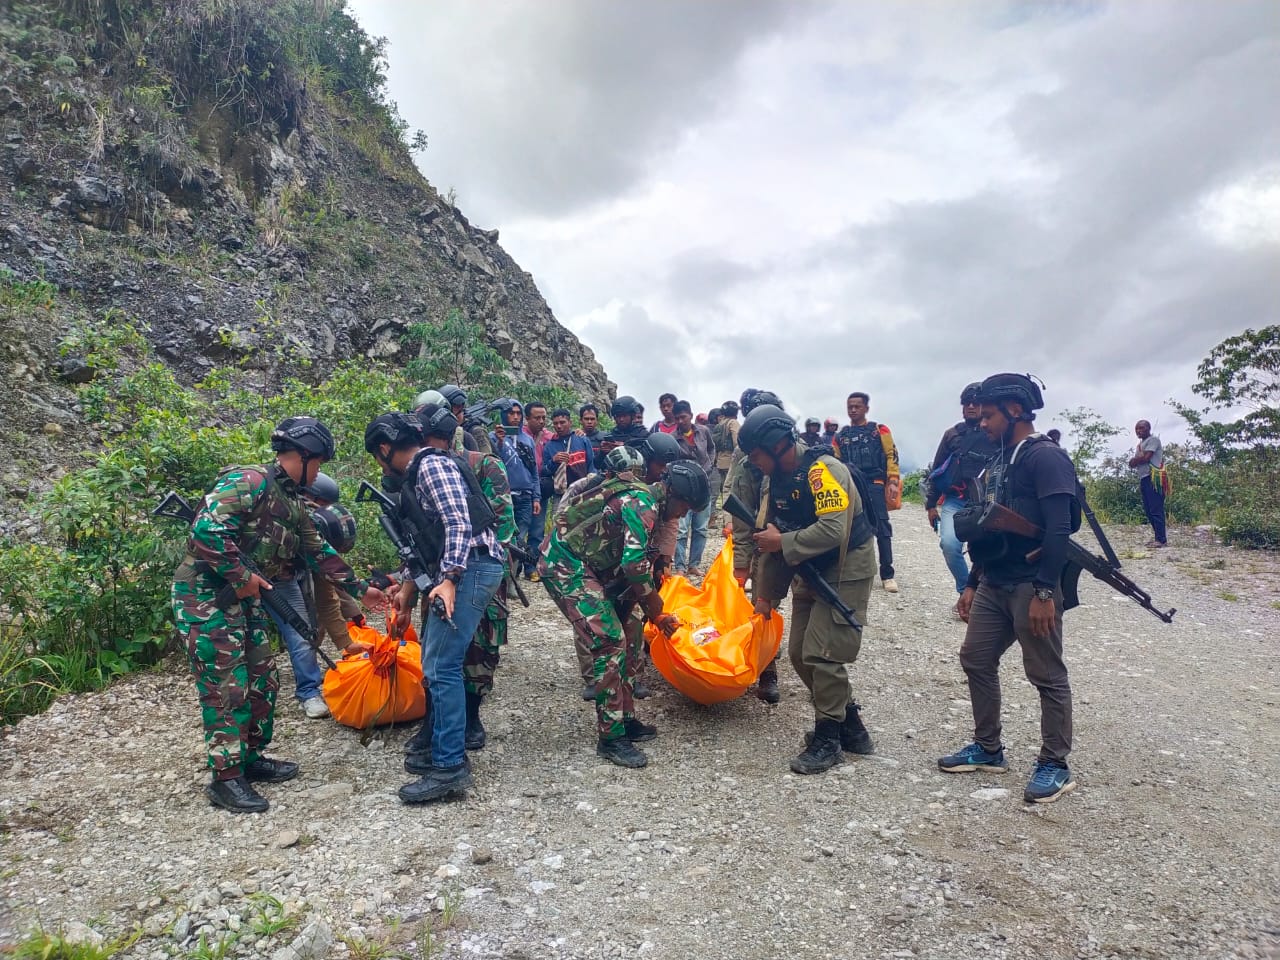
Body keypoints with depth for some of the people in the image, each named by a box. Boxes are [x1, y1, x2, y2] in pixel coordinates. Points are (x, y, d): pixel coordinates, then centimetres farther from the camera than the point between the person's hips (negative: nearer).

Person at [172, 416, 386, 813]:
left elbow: (319, 553, 18)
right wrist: (241, 576, -21)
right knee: (227, 687, -5)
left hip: (241, 598, 9)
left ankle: (250, 757, 27)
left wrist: (360, 588, 17)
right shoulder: (249, 482, -18)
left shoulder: (292, 505, 12)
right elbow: (207, 528, -28)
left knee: (262, 679, 13)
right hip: (205, 594, -9)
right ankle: (225, 778, 6)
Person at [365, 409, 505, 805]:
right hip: (454, 570, 10)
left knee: (441, 666, -10)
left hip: (471, 568, -10)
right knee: (435, 662, 15)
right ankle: (437, 744, 27)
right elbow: (426, 541, 25)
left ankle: (450, 768, -5)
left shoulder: (432, 463, -8)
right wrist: (408, 588, 25)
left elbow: (459, 523, -18)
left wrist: (448, 579, -24)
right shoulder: (415, 475, 22)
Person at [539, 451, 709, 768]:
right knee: (611, 642, -12)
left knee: (618, 639, 13)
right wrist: (654, 606, -8)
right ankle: (611, 737, -3)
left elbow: (632, 561, 18)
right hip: (566, 567, -10)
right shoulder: (643, 503, -18)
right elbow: (634, 564, -26)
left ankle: (625, 719, 23)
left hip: (584, 567, 10)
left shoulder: (644, 501, 13)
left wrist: (653, 611, 17)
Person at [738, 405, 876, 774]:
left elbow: (832, 530, -32)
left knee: (822, 655, -10)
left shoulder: (823, 469, -22)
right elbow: (773, 538, 11)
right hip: (811, 573, 9)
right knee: (800, 653, 9)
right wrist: (766, 594, 12)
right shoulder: (778, 480, 5)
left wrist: (782, 542, -21)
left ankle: (829, 737, 8)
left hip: (846, 573, -9)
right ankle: (850, 724, 24)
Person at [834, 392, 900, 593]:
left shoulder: (879, 430, 7)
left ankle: (887, 574, 0)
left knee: (882, 529, -5)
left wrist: (893, 480, -8)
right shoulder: (841, 436, 15)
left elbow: (891, 455, 2)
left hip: (874, 484, -3)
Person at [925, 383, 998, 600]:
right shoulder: (952, 434, 12)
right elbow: (936, 470, 15)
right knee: (949, 545, -16)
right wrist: (931, 504, 12)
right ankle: (965, 591, 3)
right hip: (954, 501, 2)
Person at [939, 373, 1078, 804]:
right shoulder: (1000, 462, 15)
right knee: (976, 659, 12)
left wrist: (1045, 592, -24)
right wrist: (973, 584, 17)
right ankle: (988, 749, 25)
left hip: (1032, 586, -9)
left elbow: (1058, 529, -20)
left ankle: (1055, 765, 15)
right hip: (994, 584, 9)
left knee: (1047, 675, 2)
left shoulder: (1047, 457, -12)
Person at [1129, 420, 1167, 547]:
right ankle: (1159, 537, 13)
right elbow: (1132, 463, 17)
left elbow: (1146, 458, -15)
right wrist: (1138, 460, -4)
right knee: (1148, 510, 9)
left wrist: (1135, 460, 2)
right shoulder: (1140, 443, 23)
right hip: (1143, 479, 9)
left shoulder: (1153, 439, -4)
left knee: (1155, 510, -10)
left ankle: (1161, 539, -10)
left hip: (1153, 478, -9)